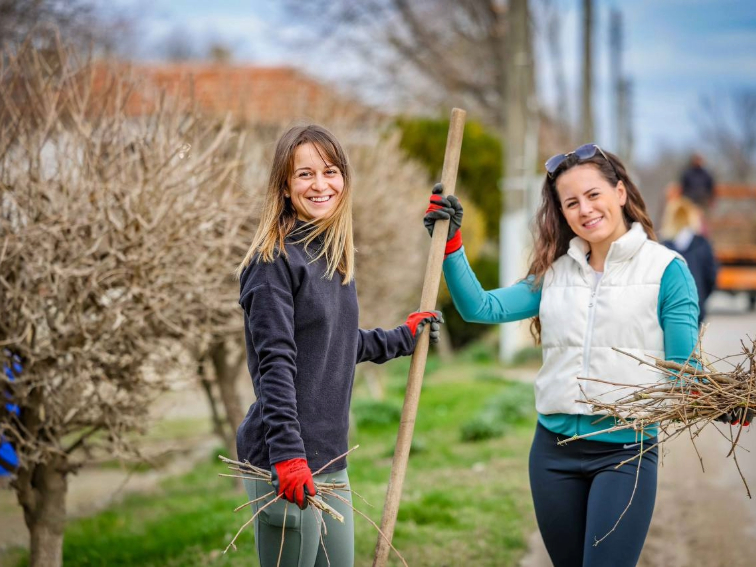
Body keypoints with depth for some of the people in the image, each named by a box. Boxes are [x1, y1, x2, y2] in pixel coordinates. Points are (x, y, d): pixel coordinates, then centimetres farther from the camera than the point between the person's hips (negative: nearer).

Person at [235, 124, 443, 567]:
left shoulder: (336, 256, 12)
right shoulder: (275, 260, -12)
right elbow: (275, 364, -18)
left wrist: (404, 338, 31)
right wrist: (288, 455, -24)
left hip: (331, 460, 8)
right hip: (286, 463, -8)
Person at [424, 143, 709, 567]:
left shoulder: (666, 269, -4)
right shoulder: (556, 273, 10)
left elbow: (683, 368, -6)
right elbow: (482, 308, 3)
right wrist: (451, 244, -6)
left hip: (627, 452, -5)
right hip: (554, 450, 5)